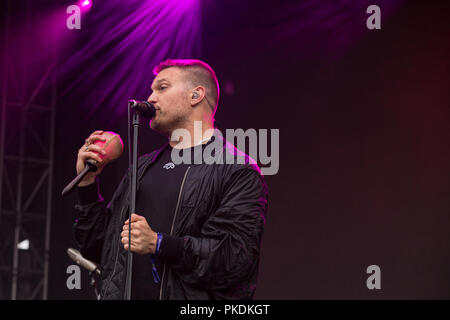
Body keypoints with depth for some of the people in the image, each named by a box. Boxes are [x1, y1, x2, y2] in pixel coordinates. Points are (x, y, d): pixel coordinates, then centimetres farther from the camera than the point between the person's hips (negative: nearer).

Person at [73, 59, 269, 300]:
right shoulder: (142, 167, 18)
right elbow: (96, 248, 18)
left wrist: (159, 244, -19)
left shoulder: (239, 171, -3)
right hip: (123, 293, 6)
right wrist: (87, 183, 7)